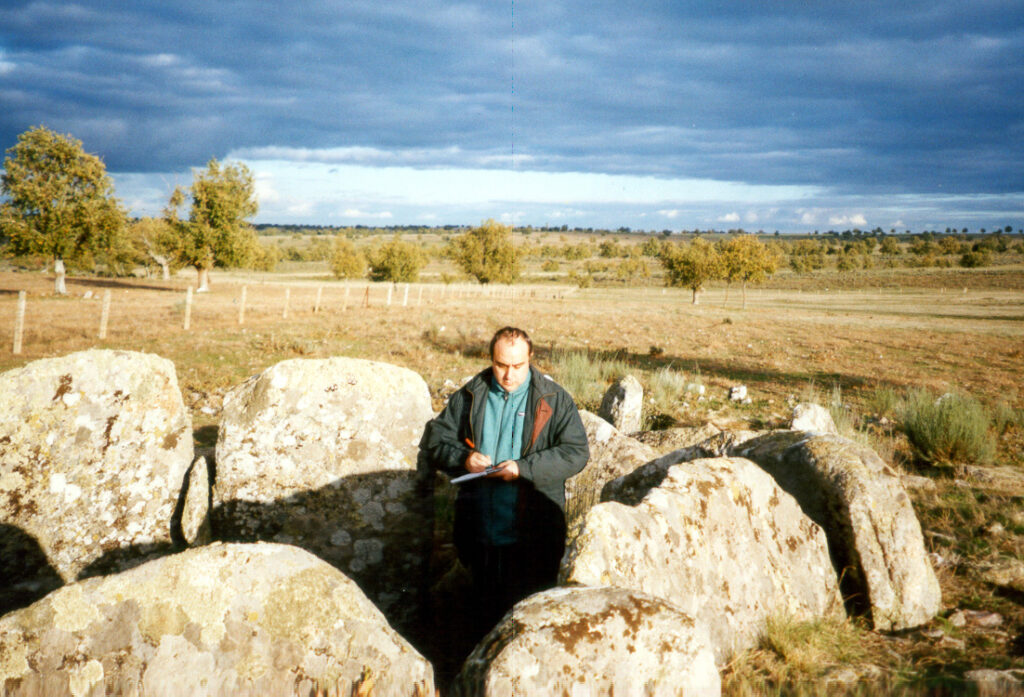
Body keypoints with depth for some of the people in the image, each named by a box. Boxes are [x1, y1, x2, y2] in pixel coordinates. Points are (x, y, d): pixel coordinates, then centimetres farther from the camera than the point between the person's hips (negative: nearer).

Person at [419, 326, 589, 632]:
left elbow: (576, 452, -10)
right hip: (481, 534, 4)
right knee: (486, 613, 18)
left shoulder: (554, 400, -2)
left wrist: (525, 468, -20)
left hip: (532, 537, -3)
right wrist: (463, 458, -11)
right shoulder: (469, 397, 7)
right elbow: (433, 441, 10)